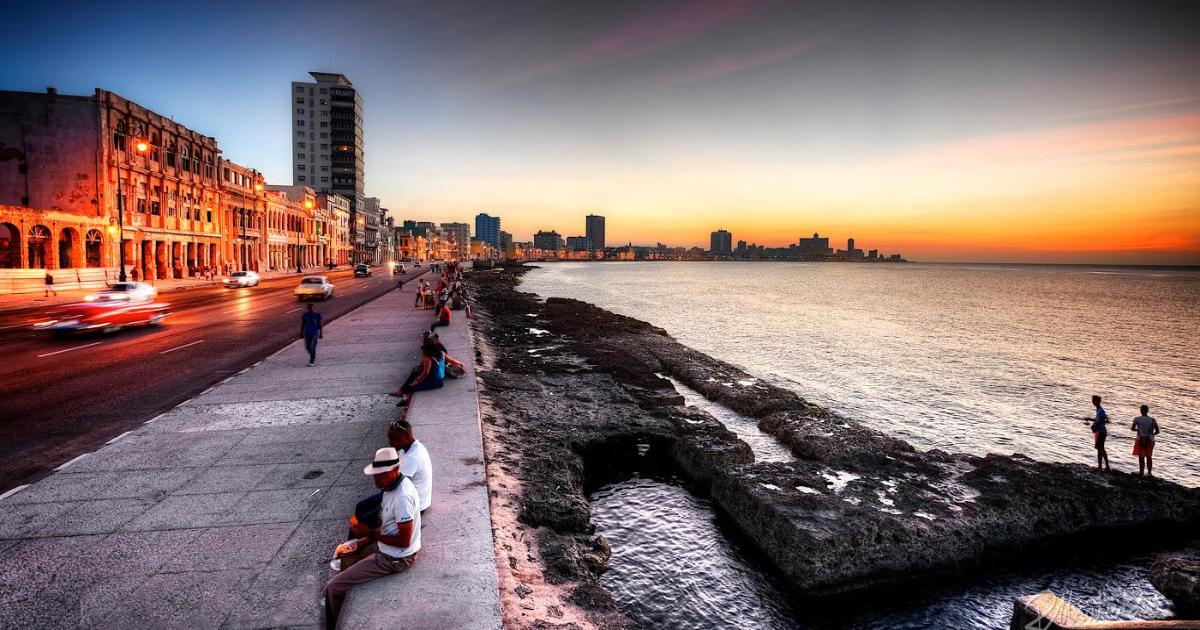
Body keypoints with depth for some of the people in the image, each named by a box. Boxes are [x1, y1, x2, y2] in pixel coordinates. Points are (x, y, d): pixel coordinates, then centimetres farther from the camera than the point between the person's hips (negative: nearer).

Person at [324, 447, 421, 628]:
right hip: (387, 549, 10)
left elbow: (404, 541, -28)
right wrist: (360, 542, 5)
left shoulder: (402, 496, -31)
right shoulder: (393, 486, -1)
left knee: (334, 587, -7)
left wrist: (375, 536, -15)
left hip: (395, 559, -10)